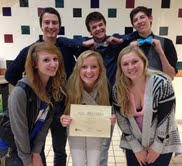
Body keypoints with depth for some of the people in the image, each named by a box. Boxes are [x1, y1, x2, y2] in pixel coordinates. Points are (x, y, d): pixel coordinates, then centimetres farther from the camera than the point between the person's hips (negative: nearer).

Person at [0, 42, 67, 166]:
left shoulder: (56, 86, -12)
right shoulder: (21, 91, -29)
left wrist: (36, 152, -6)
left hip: (33, 142, 5)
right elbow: (19, 129, -21)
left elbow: (46, 122, -6)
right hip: (11, 144, -5)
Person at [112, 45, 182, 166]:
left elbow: (166, 119, -17)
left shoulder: (161, 83, -23)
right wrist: (136, 148, -5)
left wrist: (157, 147, -11)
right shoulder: (118, 89, -13)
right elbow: (122, 121, -6)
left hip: (162, 144, -2)